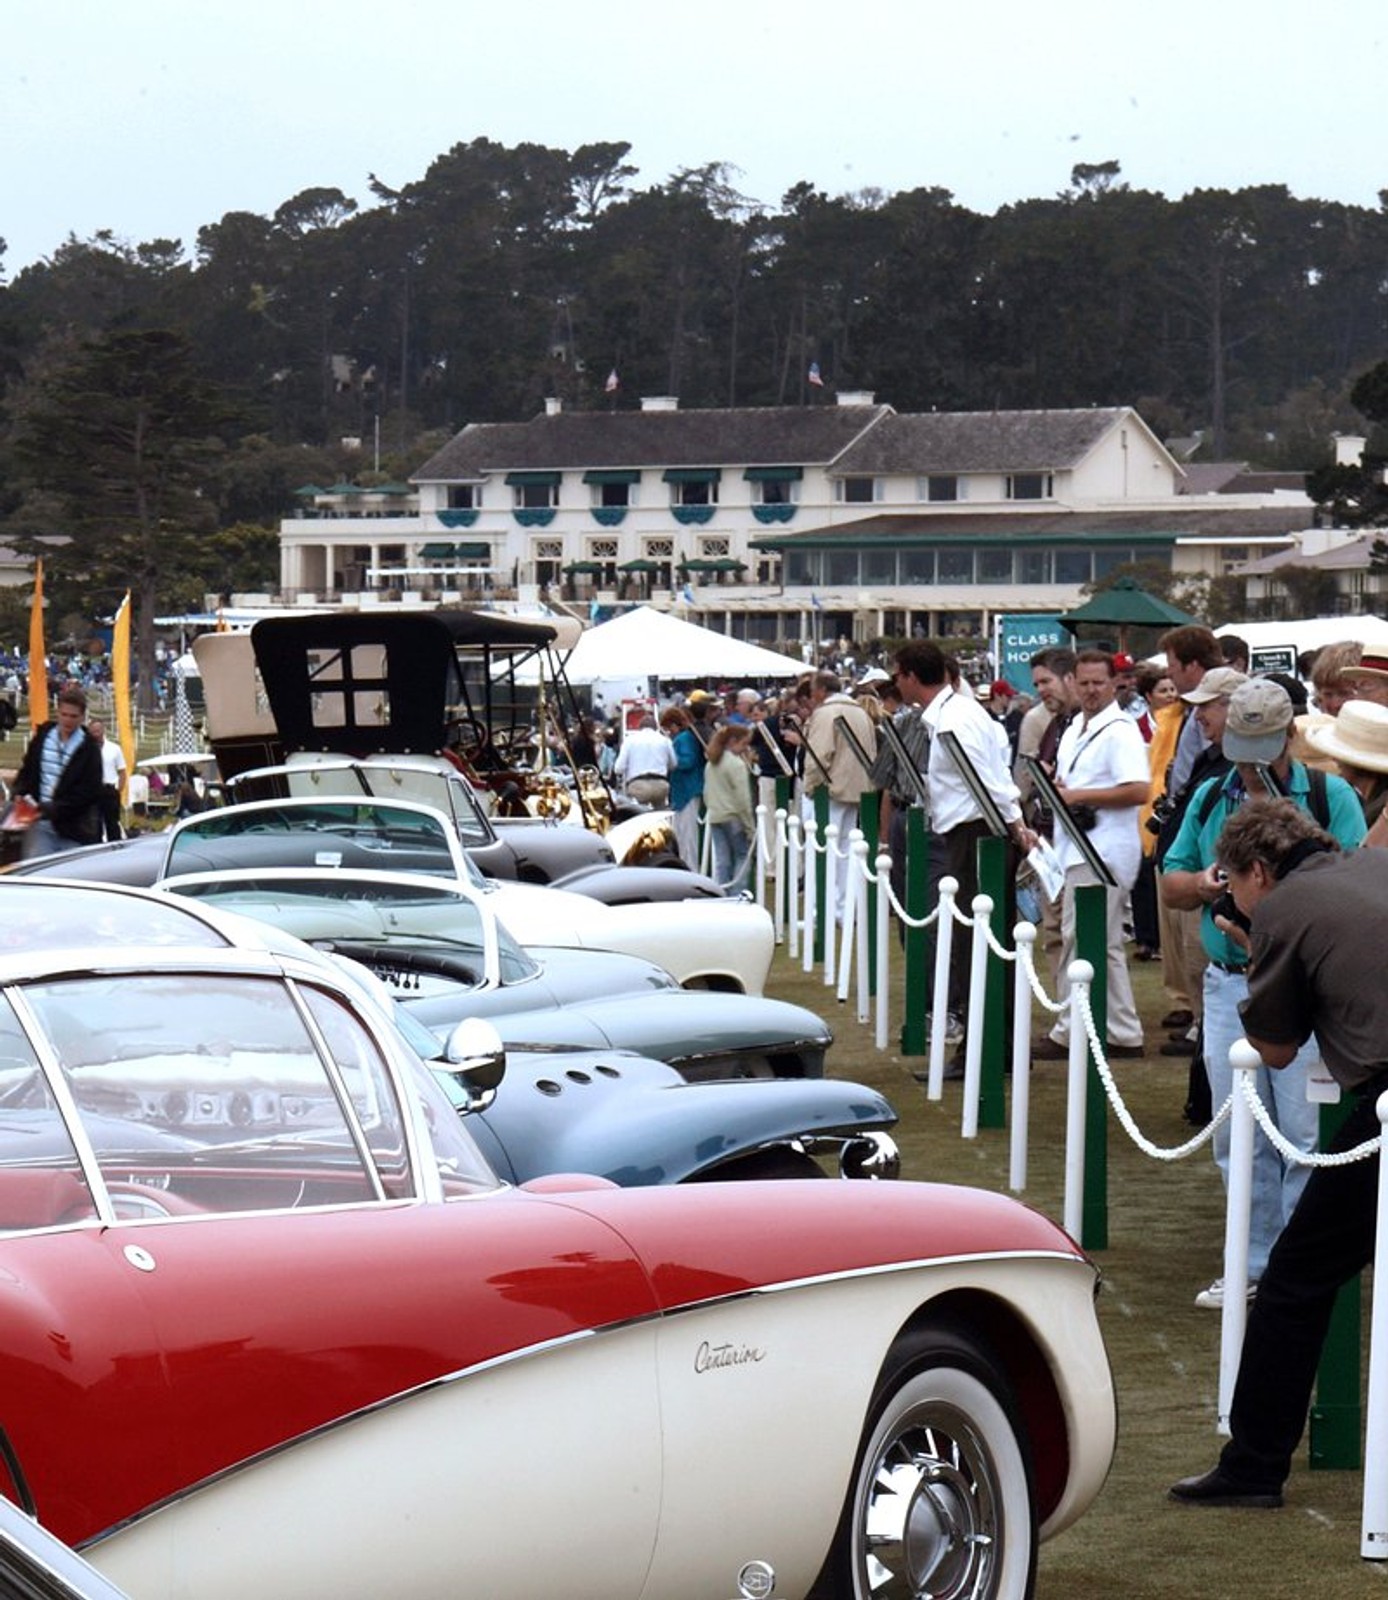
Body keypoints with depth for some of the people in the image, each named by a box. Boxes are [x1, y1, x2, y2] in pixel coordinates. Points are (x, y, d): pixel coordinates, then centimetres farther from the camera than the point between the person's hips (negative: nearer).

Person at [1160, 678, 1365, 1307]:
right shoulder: (1210, 797, 13)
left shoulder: (1329, 796, -2)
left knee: (1306, 1133, -5)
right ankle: (1256, 1262, 19)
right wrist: (1202, 885, -7)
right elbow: (1172, 882, 15)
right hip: (1228, 983, 5)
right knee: (1238, 1136, 9)